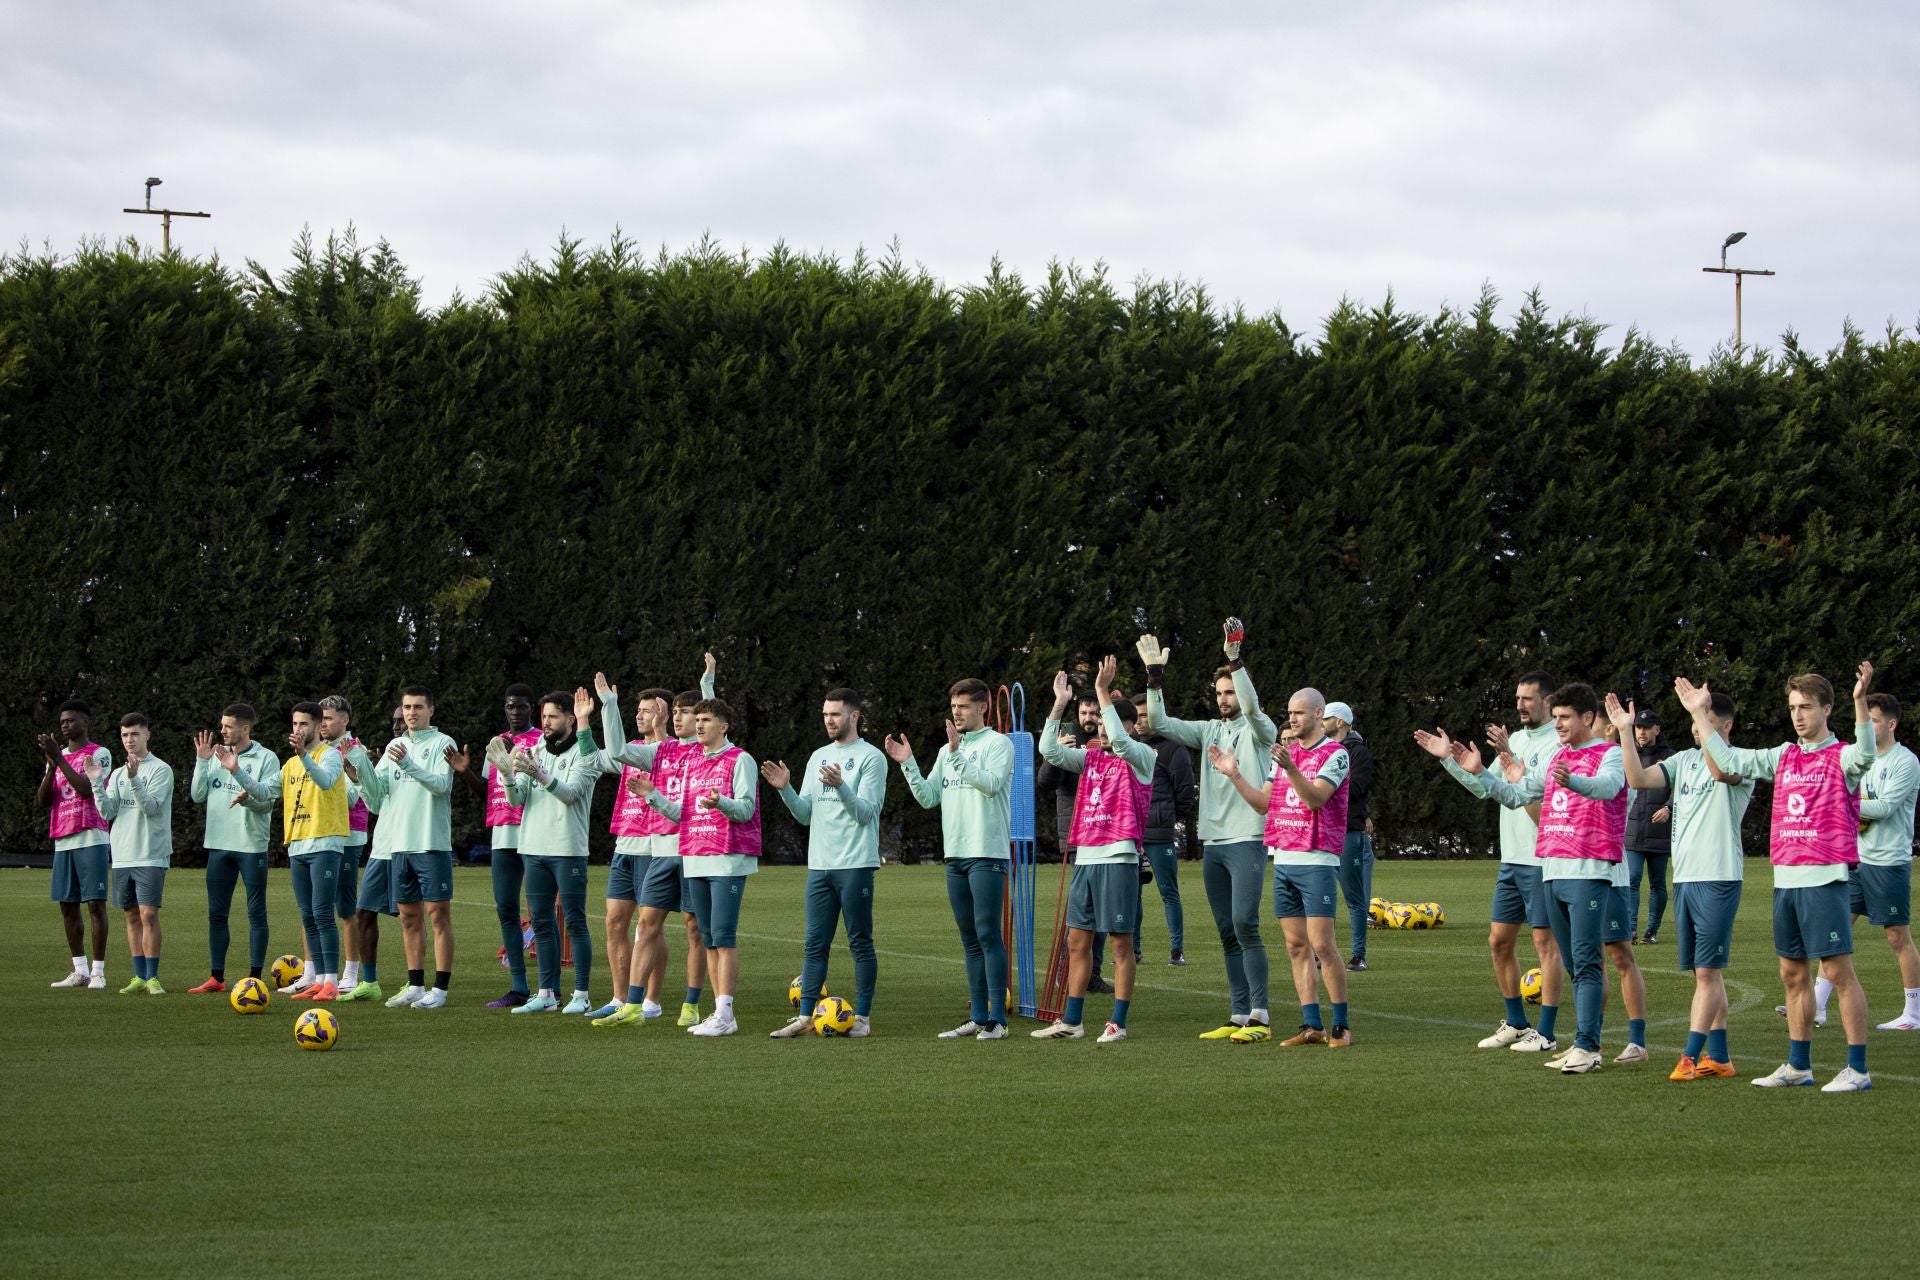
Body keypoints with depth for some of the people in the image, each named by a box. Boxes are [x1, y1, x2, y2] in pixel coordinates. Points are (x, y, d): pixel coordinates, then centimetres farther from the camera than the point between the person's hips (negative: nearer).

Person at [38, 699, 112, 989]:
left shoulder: (98, 754, -2)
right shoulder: (58, 756, 17)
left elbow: (86, 789, -16)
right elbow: (43, 801, 8)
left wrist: (59, 758, -17)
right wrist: (51, 765, -6)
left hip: (91, 839, -7)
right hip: (63, 842, 7)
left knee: (95, 903, -8)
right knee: (67, 905, 6)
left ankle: (98, 971, -7)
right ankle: (79, 971, 11)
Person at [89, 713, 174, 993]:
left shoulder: (161, 770, -3)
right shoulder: (117, 774, 14)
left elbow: (151, 807, -15)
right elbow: (107, 812, 4)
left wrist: (134, 779, -28)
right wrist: (96, 783, -10)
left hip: (151, 855, -6)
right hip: (122, 855, 6)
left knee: (149, 914, -10)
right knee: (132, 916, 8)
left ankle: (152, 977, -6)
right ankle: (140, 976, 12)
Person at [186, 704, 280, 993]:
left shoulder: (266, 759, -3)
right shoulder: (216, 757, 11)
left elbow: (268, 795, -15)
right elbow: (198, 795, 6)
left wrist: (237, 770, -23)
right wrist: (201, 761, -3)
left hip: (251, 844, -5)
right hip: (218, 844, 5)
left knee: (256, 912, 0)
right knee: (216, 914, 7)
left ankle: (255, 977, 4)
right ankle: (216, 978, 13)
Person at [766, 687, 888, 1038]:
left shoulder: (871, 757, -4)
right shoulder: (818, 757, 16)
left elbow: (866, 811, -13)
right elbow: (805, 815, 13)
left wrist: (840, 786, -28)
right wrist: (785, 789, -4)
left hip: (855, 864, -6)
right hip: (819, 864, 6)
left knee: (860, 943, -1)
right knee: (815, 945, 5)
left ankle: (862, 1018, 3)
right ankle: (805, 1018, 6)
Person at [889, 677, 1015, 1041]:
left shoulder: (997, 743, -4)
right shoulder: (947, 751, 17)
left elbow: (991, 783, -19)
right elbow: (928, 797, 13)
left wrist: (958, 755, -23)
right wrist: (908, 765, 1)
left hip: (987, 853, -7)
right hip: (955, 853, 7)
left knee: (988, 934, -10)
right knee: (970, 939, 10)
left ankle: (997, 1018, -9)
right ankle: (977, 1017, 15)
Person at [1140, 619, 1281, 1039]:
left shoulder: (1259, 730, 0)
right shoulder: (1209, 730, 15)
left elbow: (1252, 705, -22)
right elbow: (1158, 723, 8)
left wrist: (1235, 659, -32)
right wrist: (1155, 677, -4)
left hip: (1248, 841, -6)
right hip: (1212, 843, 6)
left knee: (1244, 925, -16)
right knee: (1227, 933, 6)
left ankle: (1260, 1015, -15)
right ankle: (1239, 1015, 9)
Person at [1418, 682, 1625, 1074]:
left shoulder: (1609, 755, -4)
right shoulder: (1554, 760, 19)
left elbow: (1607, 786, -26)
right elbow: (1513, 795, 22)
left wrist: (1571, 781, -48)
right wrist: (1463, 768, 15)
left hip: (1589, 873, -8)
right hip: (1552, 872, 8)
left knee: (1586, 963, -11)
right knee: (1575, 965, 10)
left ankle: (1587, 1047, -13)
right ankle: (1586, 1045, 14)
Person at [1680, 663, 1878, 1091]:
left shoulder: (1840, 758, -6)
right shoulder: (1784, 757, 13)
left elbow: (1865, 754, -28)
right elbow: (1730, 761, 16)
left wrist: (1860, 700, -40)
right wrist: (1700, 714, 14)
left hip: (1823, 879, -7)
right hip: (1784, 878, 7)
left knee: (1838, 971, -7)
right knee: (1793, 973, 11)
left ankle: (1857, 1068, -5)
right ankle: (1798, 1065, 19)